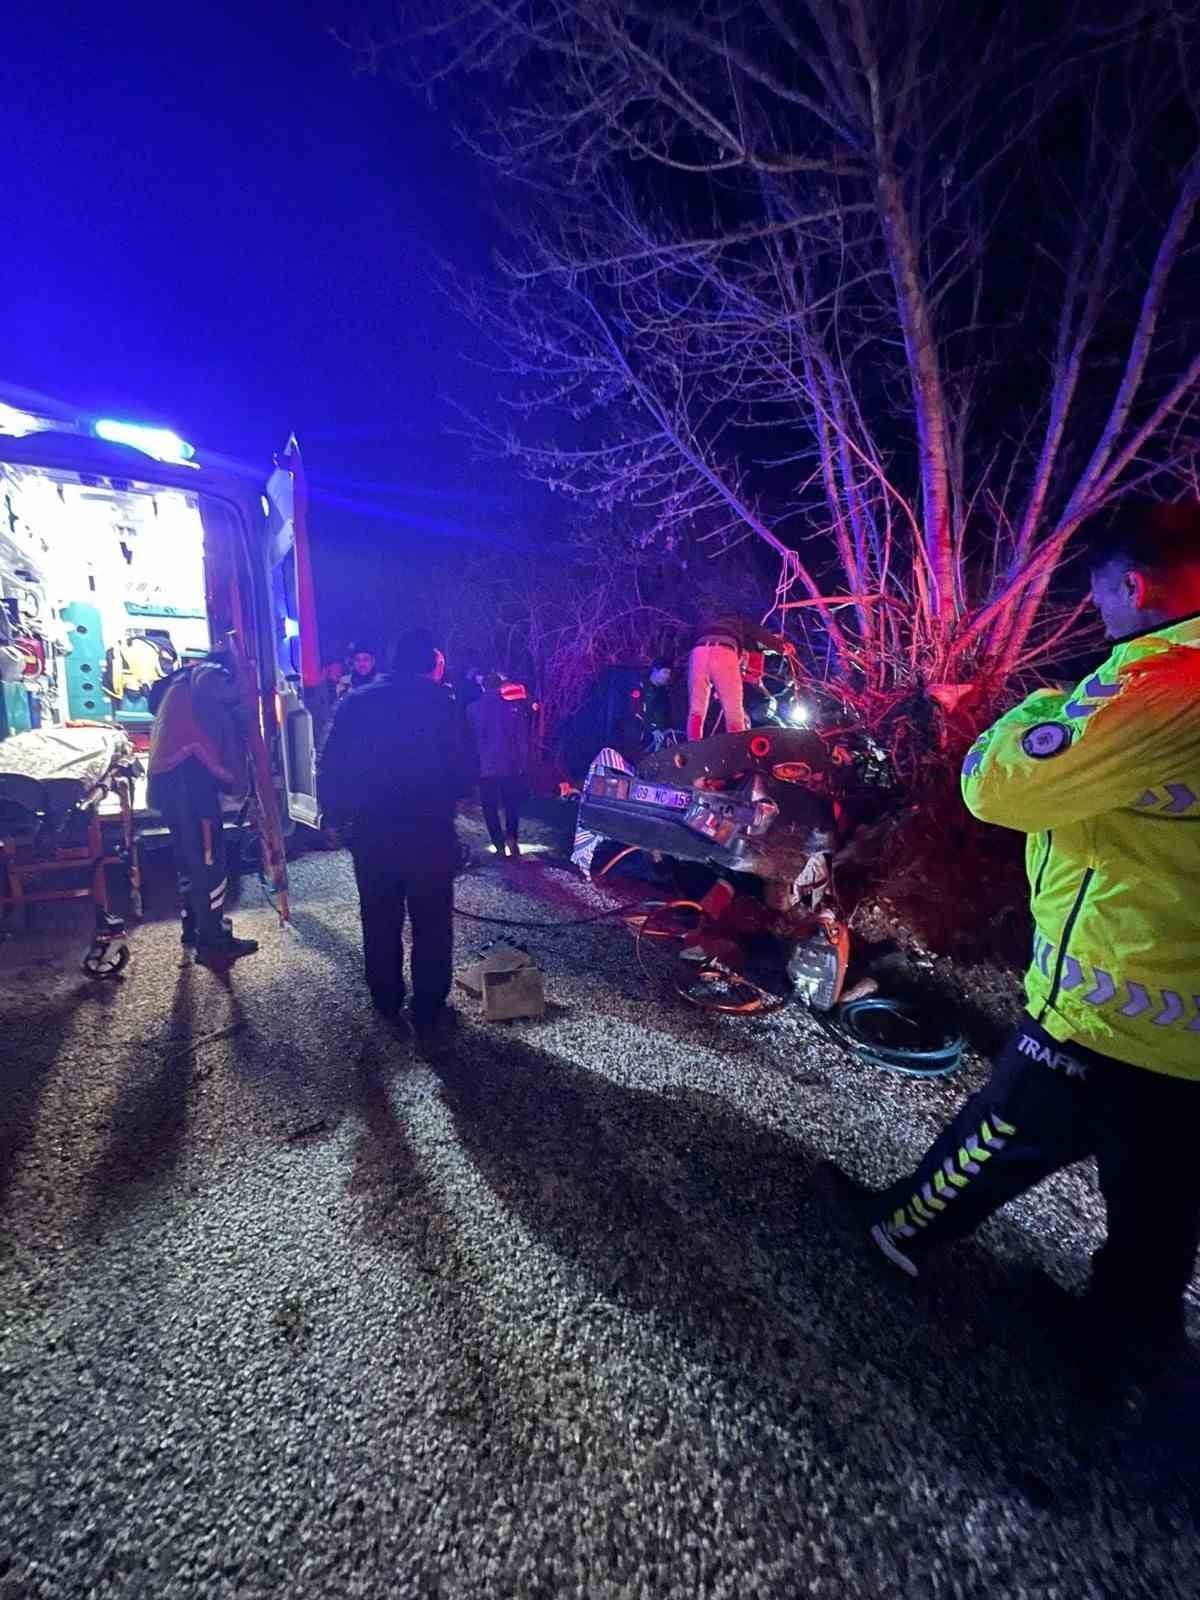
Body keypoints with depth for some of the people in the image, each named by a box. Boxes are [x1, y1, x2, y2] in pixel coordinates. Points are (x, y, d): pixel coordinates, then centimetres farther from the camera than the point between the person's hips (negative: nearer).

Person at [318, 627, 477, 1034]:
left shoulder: (356, 701, 4)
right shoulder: (439, 702, -6)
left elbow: (330, 767, 1)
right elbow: (465, 771, -10)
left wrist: (335, 818, 10)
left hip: (369, 832, 4)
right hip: (428, 833, -4)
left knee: (380, 923, 18)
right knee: (431, 925, 8)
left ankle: (386, 1002, 33)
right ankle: (428, 1012, 17)